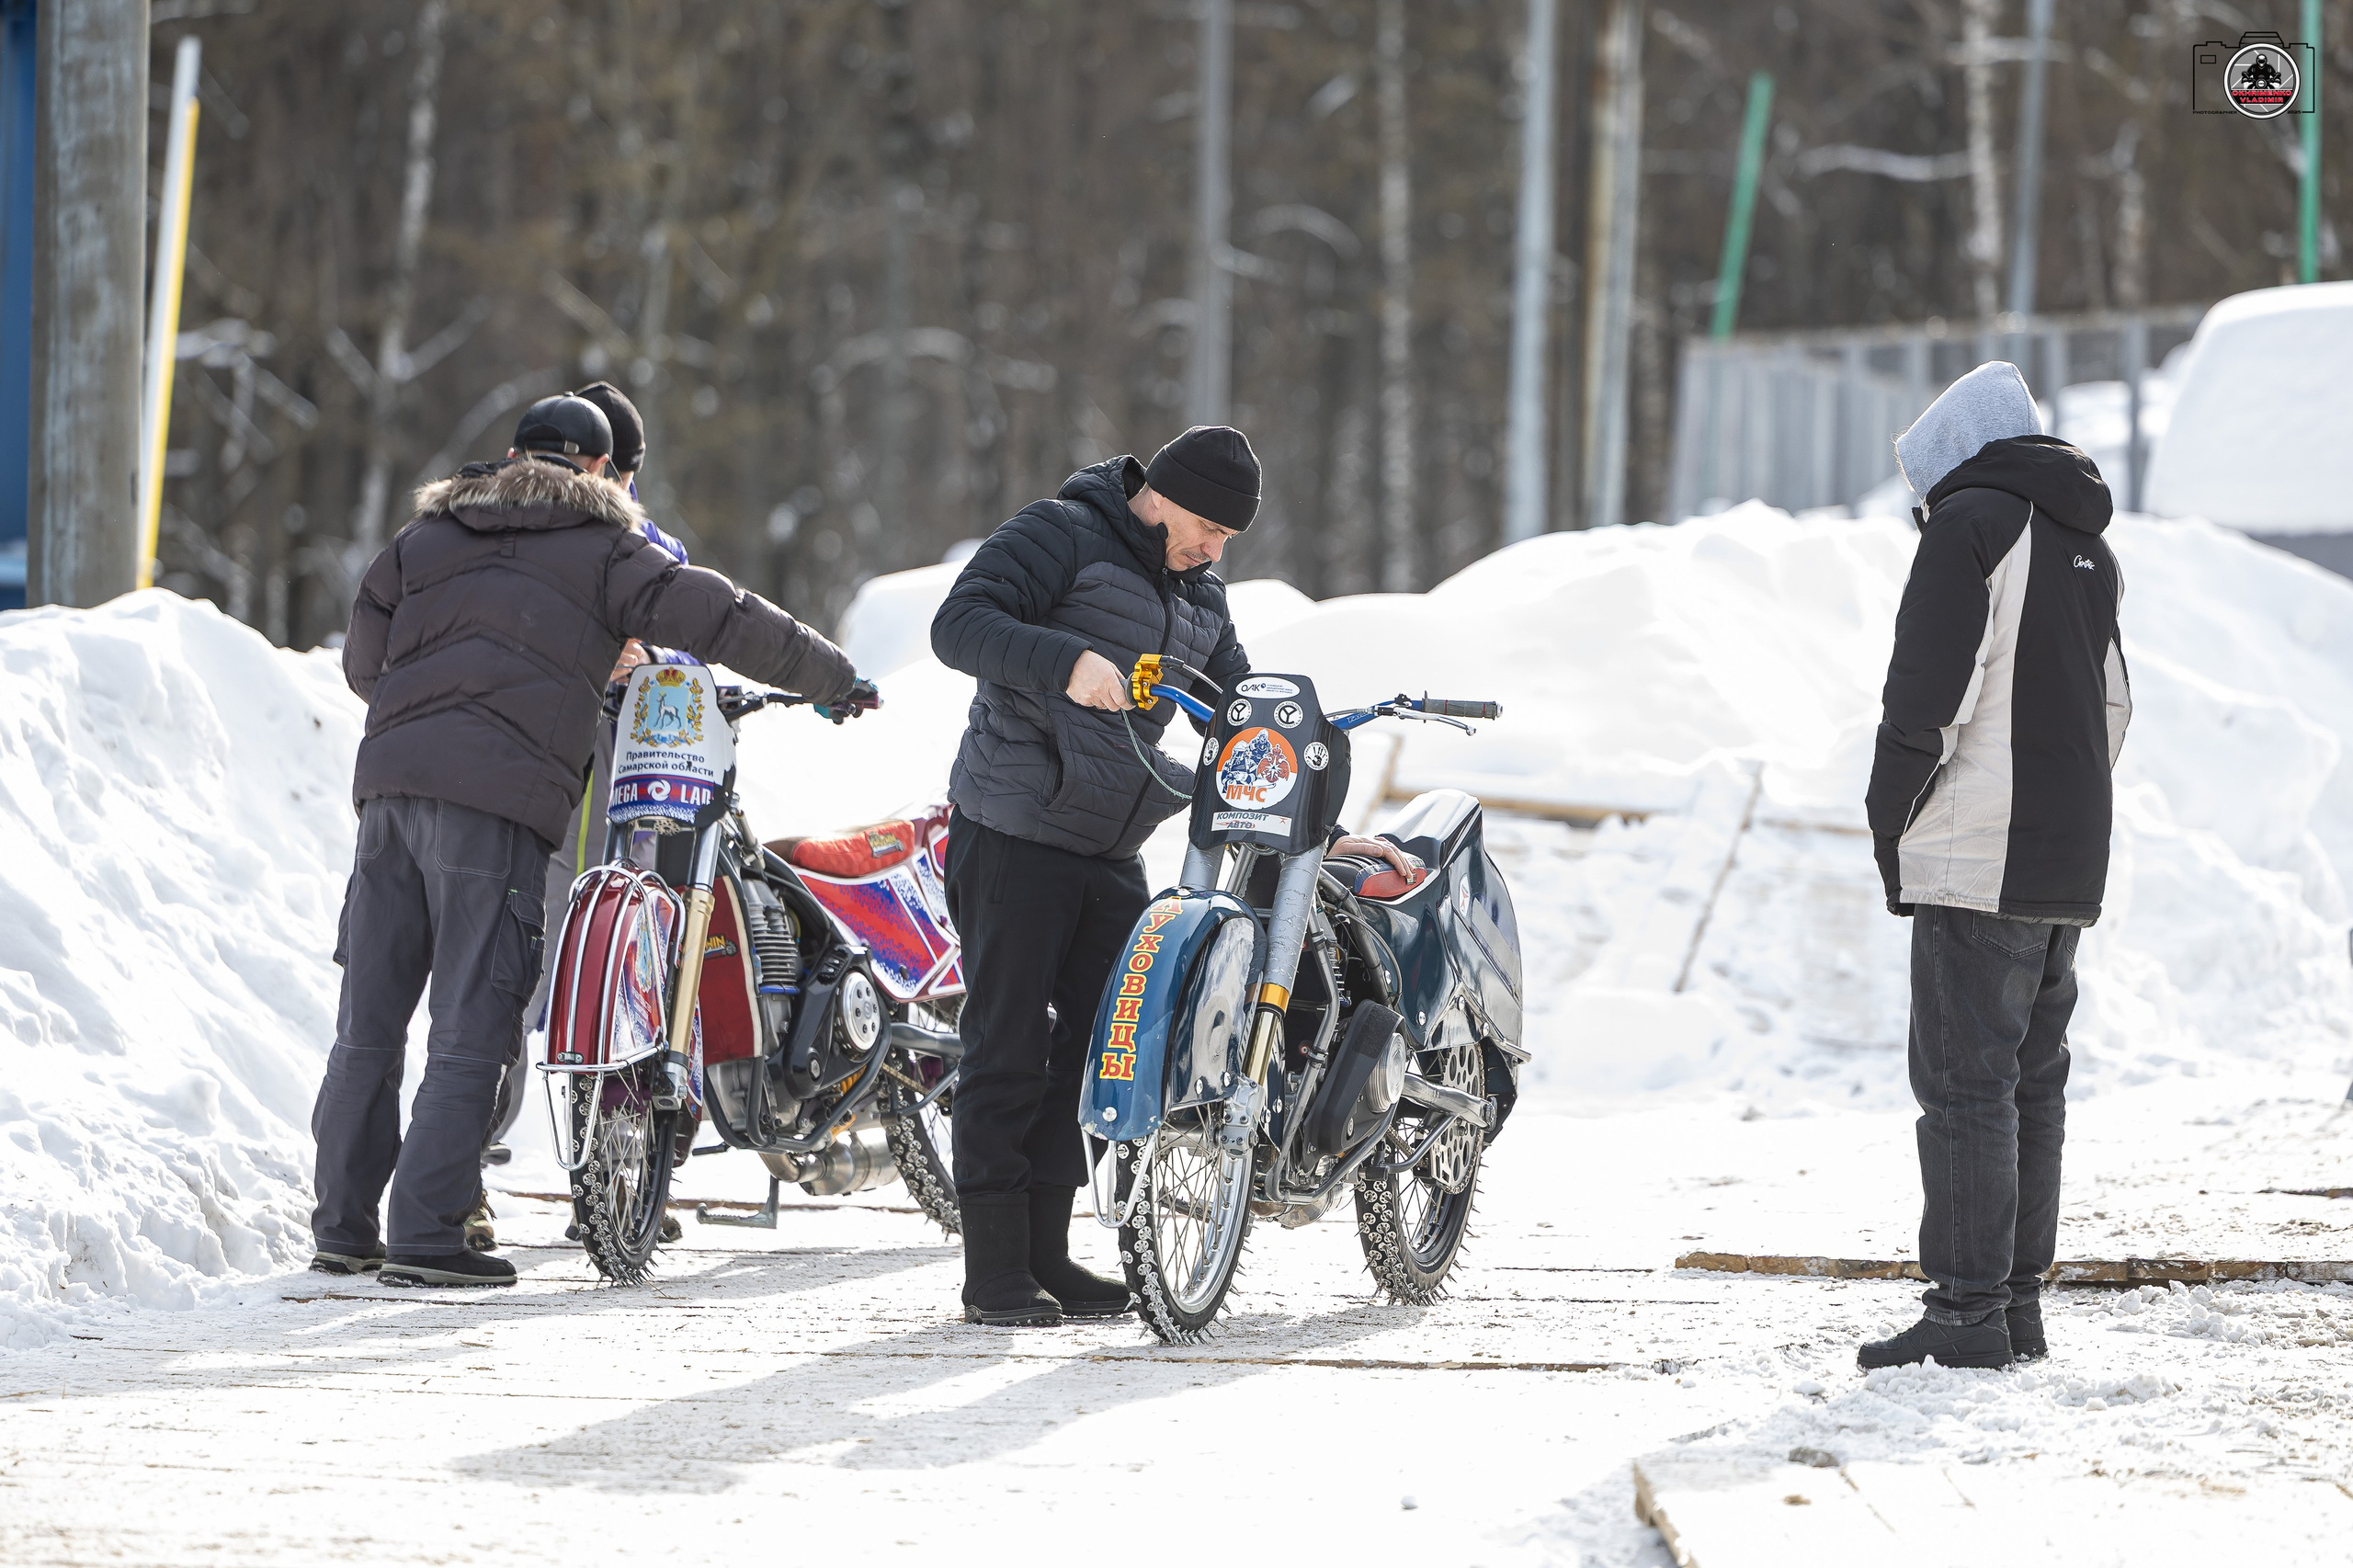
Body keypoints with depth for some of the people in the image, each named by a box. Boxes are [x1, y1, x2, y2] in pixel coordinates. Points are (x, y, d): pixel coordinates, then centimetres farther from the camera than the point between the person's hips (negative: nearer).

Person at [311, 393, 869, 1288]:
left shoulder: (427, 534, 22)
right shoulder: (600, 549, 9)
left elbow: (363, 659, 24)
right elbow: (721, 619, 6)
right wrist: (836, 678, 18)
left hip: (391, 777, 5)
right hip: (500, 794, -5)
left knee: (370, 1021, 10)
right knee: (471, 1027, -6)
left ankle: (343, 1226, 12)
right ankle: (425, 1237, -12)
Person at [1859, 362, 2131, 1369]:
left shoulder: (1970, 524, -8)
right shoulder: (2091, 548, 19)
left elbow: (1927, 691, -14)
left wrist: (1890, 828, -4)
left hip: (1978, 863, -8)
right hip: (2072, 865, 9)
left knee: (1963, 1081, -8)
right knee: (2033, 1083, 12)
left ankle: (1969, 1312, -12)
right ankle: (2019, 1302, 13)